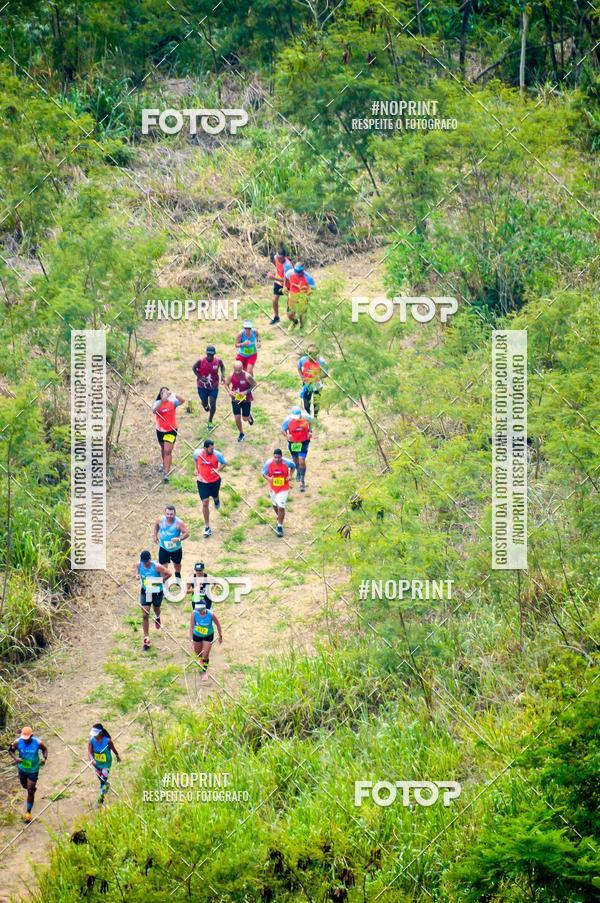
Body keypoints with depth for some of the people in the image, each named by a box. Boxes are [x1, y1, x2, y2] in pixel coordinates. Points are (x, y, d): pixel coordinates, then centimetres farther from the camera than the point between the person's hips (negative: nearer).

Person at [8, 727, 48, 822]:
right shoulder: (18, 742, -23)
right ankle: (33, 785, 63)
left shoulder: (38, 743, -25)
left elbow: (44, 749, -4)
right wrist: (15, 758, -27)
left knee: (30, 791, 0)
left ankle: (28, 812, 17)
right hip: (22, 768, 2)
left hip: (33, 770, -2)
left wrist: (44, 758, -22)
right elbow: (11, 750, -7)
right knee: (25, 786, 25)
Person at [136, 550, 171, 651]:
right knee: (145, 615, -4)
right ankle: (146, 638, 4)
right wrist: (137, 575, -12)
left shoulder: (156, 566, -27)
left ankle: (157, 617, 65)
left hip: (157, 592, -2)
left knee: (156, 610, 25)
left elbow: (168, 573, -18)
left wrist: (160, 581, -25)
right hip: (145, 592, 2)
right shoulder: (140, 565, -14)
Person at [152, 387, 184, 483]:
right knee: (163, 449, 26)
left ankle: (166, 473, -14)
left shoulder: (172, 402, -11)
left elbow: (182, 400, -29)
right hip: (160, 430, 4)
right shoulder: (158, 403, -8)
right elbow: (154, 411, -30)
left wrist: (173, 395, -43)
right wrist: (162, 401, -42)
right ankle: (164, 464, 52)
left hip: (171, 430, -4)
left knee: (168, 451, -13)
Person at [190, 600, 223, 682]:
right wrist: (191, 640, -24)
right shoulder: (194, 613, -29)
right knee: (197, 651, 23)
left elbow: (218, 624, -13)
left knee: (205, 655, -3)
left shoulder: (211, 614, -31)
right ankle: (200, 660, 60)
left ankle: (205, 672, 20)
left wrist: (220, 636, -2)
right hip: (197, 635, 2)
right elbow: (191, 626, -22)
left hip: (208, 636, -2)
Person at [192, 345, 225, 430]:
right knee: (205, 403, 14)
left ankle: (210, 422, 21)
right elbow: (194, 368, -4)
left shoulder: (218, 361, -16)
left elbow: (222, 367, 7)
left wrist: (223, 376, -8)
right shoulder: (201, 361, -21)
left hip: (213, 386, 0)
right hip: (202, 386, 0)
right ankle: (204, 404, 55)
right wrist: (200, 377, -18)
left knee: (213, 404, -1)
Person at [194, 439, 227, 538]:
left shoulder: (217, 454, -21)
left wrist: (218, 470, -24)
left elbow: (224, 463, -6)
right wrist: (197, 469, 5)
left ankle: (217, 500, 69)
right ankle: (207, 527, 4)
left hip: (215, 481, 0)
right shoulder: (198, 453, -16)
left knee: (214, 496, 26)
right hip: (202, 481, 0)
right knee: (205, 503, -5)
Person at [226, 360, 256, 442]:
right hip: (235, 400, 2)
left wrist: (246, 392, -24)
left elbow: (254, 385, -11)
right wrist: (229, 391, -19)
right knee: (237, 418, 4)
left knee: (245, 418, 5)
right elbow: (226, 384, 2)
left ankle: (249, 416, 44)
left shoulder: (247, 376, -24)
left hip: (246, 399, -2)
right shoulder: (231, 376, -15)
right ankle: (241, 434, 28)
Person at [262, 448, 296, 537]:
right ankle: (279, 519, 53)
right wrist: (268, 478, -28)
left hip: (283, 488, -3)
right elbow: (264, 473, -6)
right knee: (275, 505, 23)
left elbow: (293, 466, 3)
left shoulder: (286, 462, -20)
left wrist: (289, 475, -11)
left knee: (281, 507, -11)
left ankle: (280, 527, 2)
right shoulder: (268, 463, -19)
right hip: (273, 488, 3)